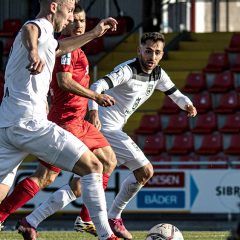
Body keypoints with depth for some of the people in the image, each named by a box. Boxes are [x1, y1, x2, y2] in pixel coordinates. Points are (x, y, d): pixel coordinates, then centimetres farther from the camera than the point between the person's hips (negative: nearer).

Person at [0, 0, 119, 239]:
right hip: (29, 122, -10)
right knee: (92, 167, -6)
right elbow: (29, 31, -34)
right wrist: (34, 52, -56)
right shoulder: (40, 27, -7)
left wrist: (94, 33, 52)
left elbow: (59, 47, 47)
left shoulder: (45, 38, 24)